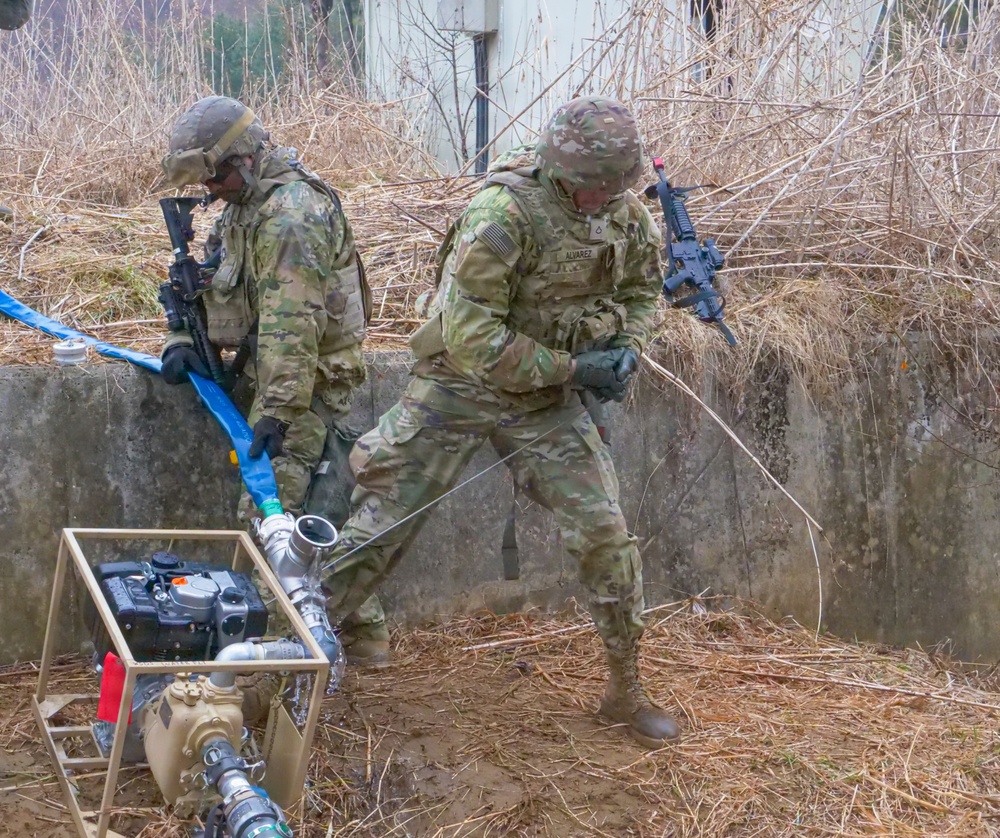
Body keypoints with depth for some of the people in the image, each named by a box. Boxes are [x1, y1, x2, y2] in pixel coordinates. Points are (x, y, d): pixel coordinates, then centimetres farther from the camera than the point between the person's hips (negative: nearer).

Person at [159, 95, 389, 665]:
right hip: (287, 380, 11)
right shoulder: (251, 204, 14)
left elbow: (292, 324, -27)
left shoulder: (291, 215, -20)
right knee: (326, 515, 15)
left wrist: (278, 410, -31)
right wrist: (183, 338, 3)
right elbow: (212, 280, 20)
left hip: (308, 385, -11)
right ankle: (363, 634, 24)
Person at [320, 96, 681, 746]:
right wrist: (571, 367, -24)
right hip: (459, 388, -4)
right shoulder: (503, 215, -26)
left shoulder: (629, 216, -7)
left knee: (606, 534, -3)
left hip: (547, 399, 4)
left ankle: (626, 688, 14)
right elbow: (471, 338, -26)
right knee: (379, 528, 2)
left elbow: (642, 292, 12)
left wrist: (627, 347, -10)